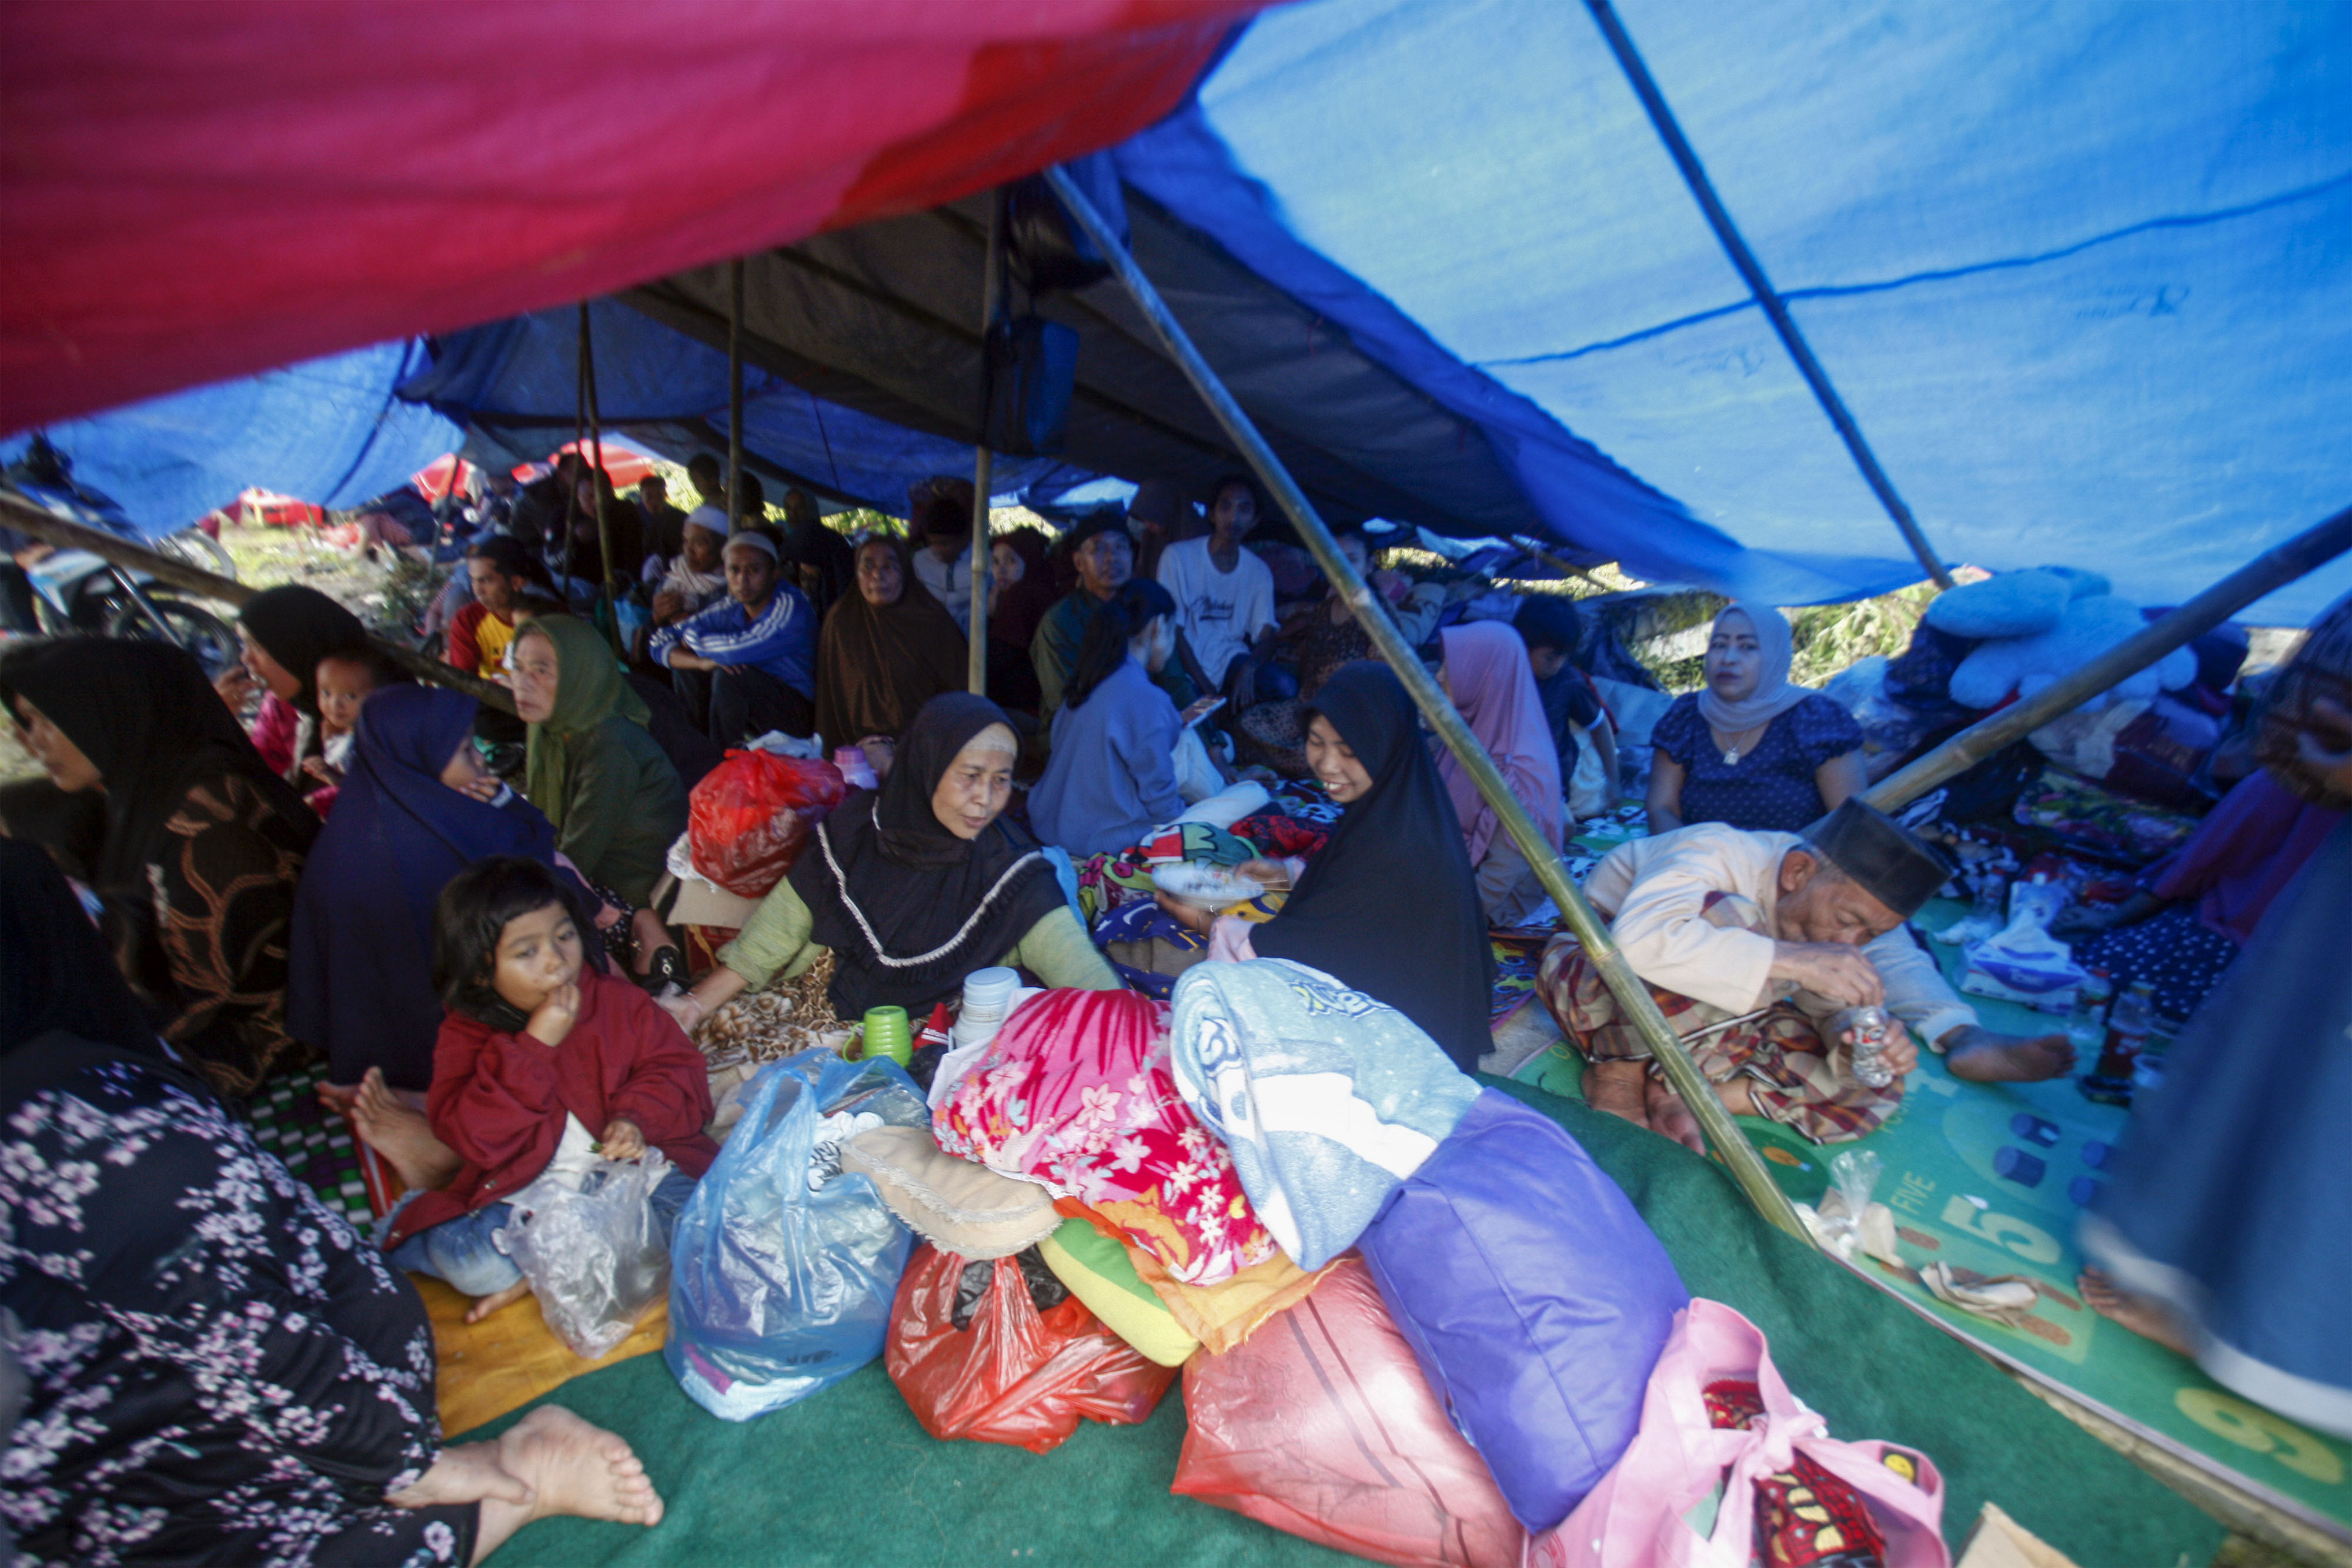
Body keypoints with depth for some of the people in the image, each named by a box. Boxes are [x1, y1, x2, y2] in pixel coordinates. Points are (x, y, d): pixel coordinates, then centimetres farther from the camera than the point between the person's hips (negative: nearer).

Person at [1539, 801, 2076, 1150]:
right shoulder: (1716, 852, -27)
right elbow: (1640, 938, -46)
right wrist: (1794, 961, -44)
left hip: (1702, 1030, 7)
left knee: (1872, 1088, -9)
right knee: (1722, 917, -35)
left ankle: (1674, 1094, -17)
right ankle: (1620, 1076, -21)